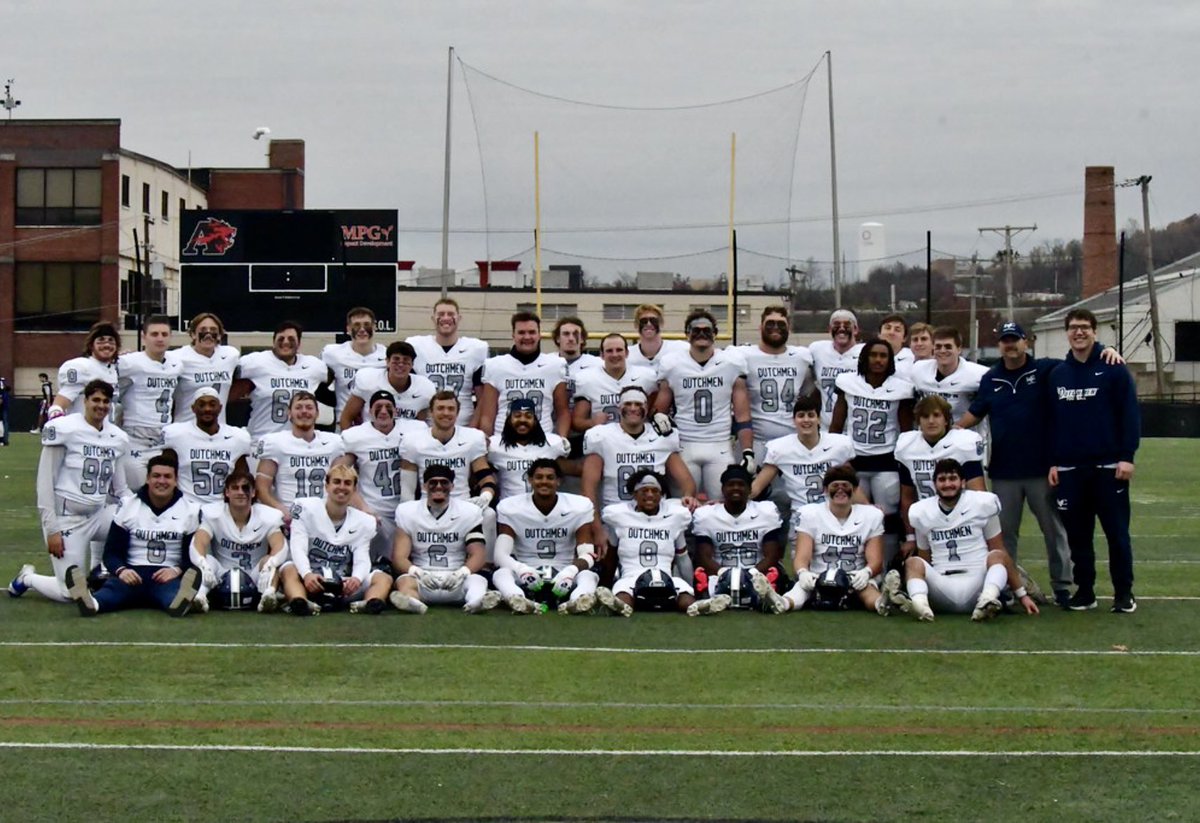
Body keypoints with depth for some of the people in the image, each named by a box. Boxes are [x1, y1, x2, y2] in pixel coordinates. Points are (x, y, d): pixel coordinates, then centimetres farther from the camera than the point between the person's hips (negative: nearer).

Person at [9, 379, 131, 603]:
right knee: (69, 594, -6)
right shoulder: (64, 429, -12)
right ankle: (27, 577, 27)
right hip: (67, 517, -6)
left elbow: (120, 489, 10)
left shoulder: (118, 438, 5)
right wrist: (51, 529, -15)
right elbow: (45, 482, -11)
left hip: (99, 515, 6)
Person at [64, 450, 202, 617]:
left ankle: (180, 602, -75)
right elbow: (112, 551, 9)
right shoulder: (128, 506, 11)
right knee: (114, 585, -37)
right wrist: (121, 570, -15)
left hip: (169, 577, -1)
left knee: (176, 589, -40)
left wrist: (177, 570, -17)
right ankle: (92, 602, -70)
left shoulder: (190, 510, 9)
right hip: (133, 574, 1)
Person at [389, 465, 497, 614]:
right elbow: (399, 557, -1)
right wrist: (417, 572, -25)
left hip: (456, 580, 0)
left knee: (476, 580, -32)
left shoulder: (469, 512, 5)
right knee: (406, 581, -33)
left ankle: (477, 602, -67)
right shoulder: (407, 512, 5)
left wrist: (462, 573, -25)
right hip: (421, 579, 0)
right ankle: (411, 602, -67)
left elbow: (478, 555, -1)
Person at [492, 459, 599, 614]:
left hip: (563, 578, 0)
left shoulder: (580, 507, -2)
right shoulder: (510, 508, -3)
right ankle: (518, 600, -64)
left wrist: (570, 571, -32)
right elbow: (501, 554, -10)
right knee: (501, 573, -31)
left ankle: (577, 601, -65)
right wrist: (522, 569, -33)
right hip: (525, 580, 0)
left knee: (587, 575, -31)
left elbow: (587, 555, -8)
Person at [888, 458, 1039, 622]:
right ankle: (920, 604, -54)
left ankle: (987, 602, -55)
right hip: (941, 588, 1)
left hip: (976, 584, -1)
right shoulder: (921, 512, 11)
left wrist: (1022, 595, 5)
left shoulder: (983, 504, 5)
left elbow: (1001, 553, 8)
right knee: (913, 563, -23)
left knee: (997, 556, -27)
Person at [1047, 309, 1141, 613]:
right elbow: (1052, 421, 13)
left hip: (1109, 467, -3)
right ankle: (1084, 590, 16)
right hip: (1070, 470, 3)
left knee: (1117, 532, 0)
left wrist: (1127, 456, -11)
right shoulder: (1057, 374, 10)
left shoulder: (1113, 370, -1)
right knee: (1077, 534, 6)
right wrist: (1053, 462, 7)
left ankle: (1124, 593, 8)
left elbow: (1130, 414, -5)